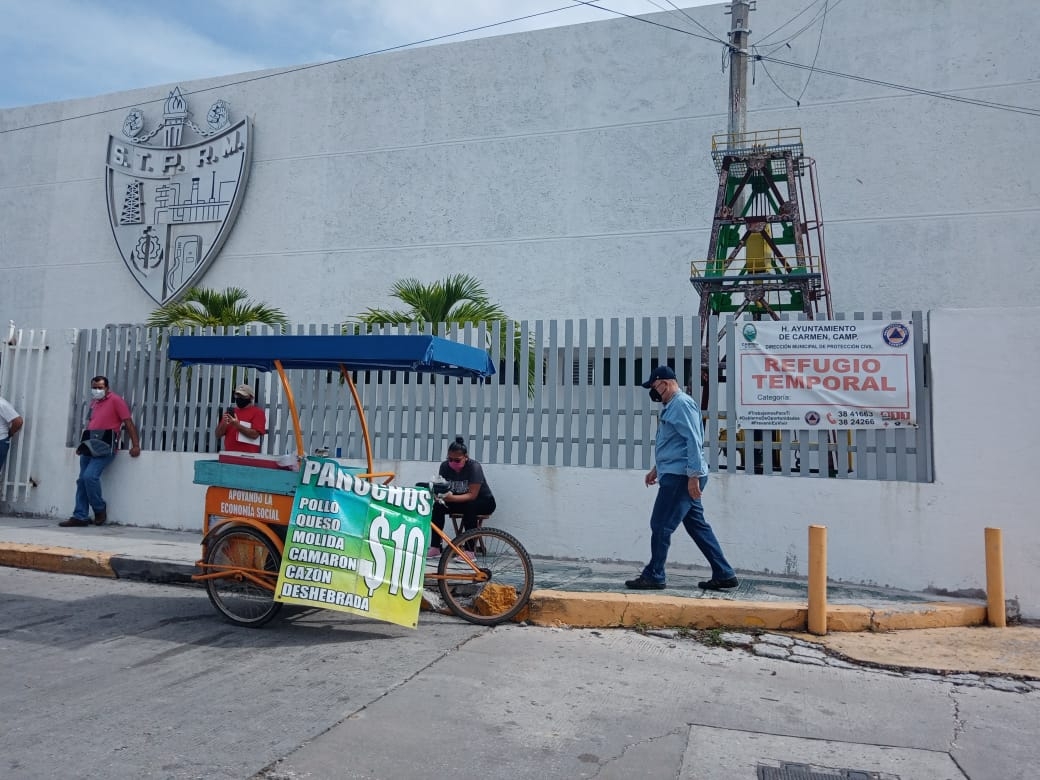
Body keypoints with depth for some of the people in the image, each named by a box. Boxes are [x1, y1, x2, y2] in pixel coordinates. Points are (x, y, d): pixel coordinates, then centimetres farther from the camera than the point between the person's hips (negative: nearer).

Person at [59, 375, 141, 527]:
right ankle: (80, 516, 10)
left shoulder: (115, 400, -4)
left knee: (90, 476, -21)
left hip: (105, 446, -8)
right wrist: (83, 444, 24)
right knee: (82, 480, 5)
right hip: (90, 446, 8)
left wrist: (135, 445, -15)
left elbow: (128, 422, -9)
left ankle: (100, 509, -2)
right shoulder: (93, 402, 19)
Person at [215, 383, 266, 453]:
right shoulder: (230, 412, 17)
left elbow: (254, 434, -11)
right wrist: (223, 424, -5)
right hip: (229, 454, 5)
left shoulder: (257, 412, 0)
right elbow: (218, 435, 14)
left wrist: (237, 425, -17)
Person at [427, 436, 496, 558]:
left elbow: (472, 495, -29)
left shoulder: (474, 467, -25)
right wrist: (439, 495, -33)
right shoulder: (445, 466, -11)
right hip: (459, 500, 5)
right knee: (438, 506, -22)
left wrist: (451, 497, -44)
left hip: (484, 501, -5)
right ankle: (435, 548, -16)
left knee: (469, 506, -37)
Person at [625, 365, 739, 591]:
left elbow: (693, 441, -20)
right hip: (676, 475, 10)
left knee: (661, 525, -4)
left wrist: (693, 476, -23)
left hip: (681, 477, -10)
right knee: (697, 525, 12)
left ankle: (653, 576, 6)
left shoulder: (681, 404, -13)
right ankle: (724, 574, 16)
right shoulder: (671, 406, 19)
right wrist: (657, 469, 25)